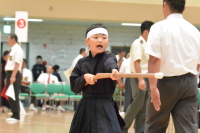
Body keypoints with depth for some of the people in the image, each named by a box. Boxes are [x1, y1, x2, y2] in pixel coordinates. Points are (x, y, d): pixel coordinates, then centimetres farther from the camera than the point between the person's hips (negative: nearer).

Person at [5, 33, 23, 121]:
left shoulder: (17, 50, -11)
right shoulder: (12, 50, 17)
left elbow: (17, 64, -19)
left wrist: (13, 76, -25)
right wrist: (9, 76, 18)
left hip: (14, 74, -10)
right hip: (9, 73, 10)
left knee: (14, 95, -9)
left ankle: (16, 115, -7)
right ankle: (14, 114, 14)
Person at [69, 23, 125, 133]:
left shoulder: (109, 59, -3)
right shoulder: (82, 63, 7)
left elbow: (111, 65, -29)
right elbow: (74, 87, 4)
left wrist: (114, 71, -53)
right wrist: (84, 78, -16)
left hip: (104, 108, -4)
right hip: (85, 108, 4)